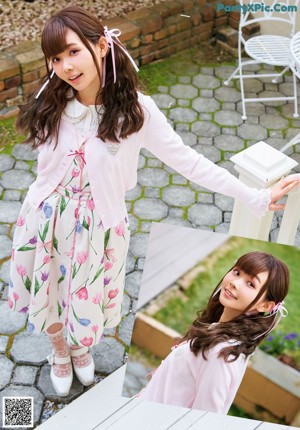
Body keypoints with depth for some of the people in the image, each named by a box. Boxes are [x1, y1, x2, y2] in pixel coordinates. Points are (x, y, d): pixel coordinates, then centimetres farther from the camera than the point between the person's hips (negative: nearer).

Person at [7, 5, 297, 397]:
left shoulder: (135, 109, -20)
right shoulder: (50, 100, -14)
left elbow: (186, 160, -16)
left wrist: (254, 197, -15)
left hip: (98, 226, -1)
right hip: (47, 219, 2)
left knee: (86, 297, 21)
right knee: (49, 293, 22)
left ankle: (81, 347, 59)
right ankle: (59, 350, 57)